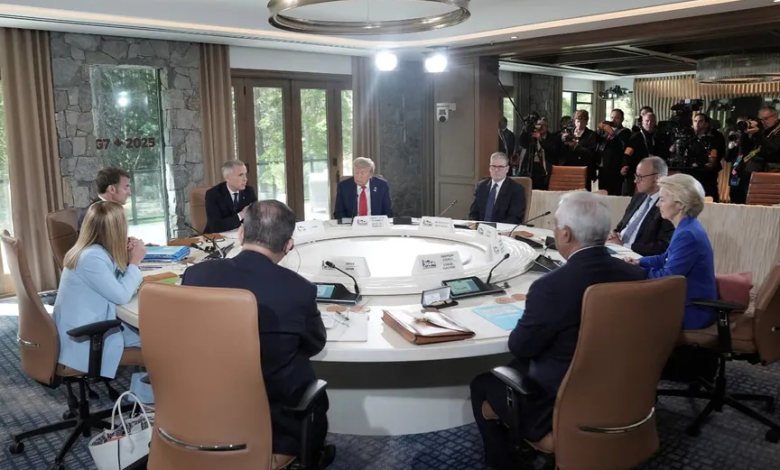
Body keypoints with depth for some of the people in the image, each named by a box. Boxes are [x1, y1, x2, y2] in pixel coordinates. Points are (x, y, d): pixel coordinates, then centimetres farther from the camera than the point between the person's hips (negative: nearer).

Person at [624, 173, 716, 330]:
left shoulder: (688, 235, -26)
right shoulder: (685, 228, 7)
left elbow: (666, 277, -25)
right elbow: (666, 259, 18)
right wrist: (639, 262, 3)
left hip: (693, 311, -9)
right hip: (686, 301, 9)